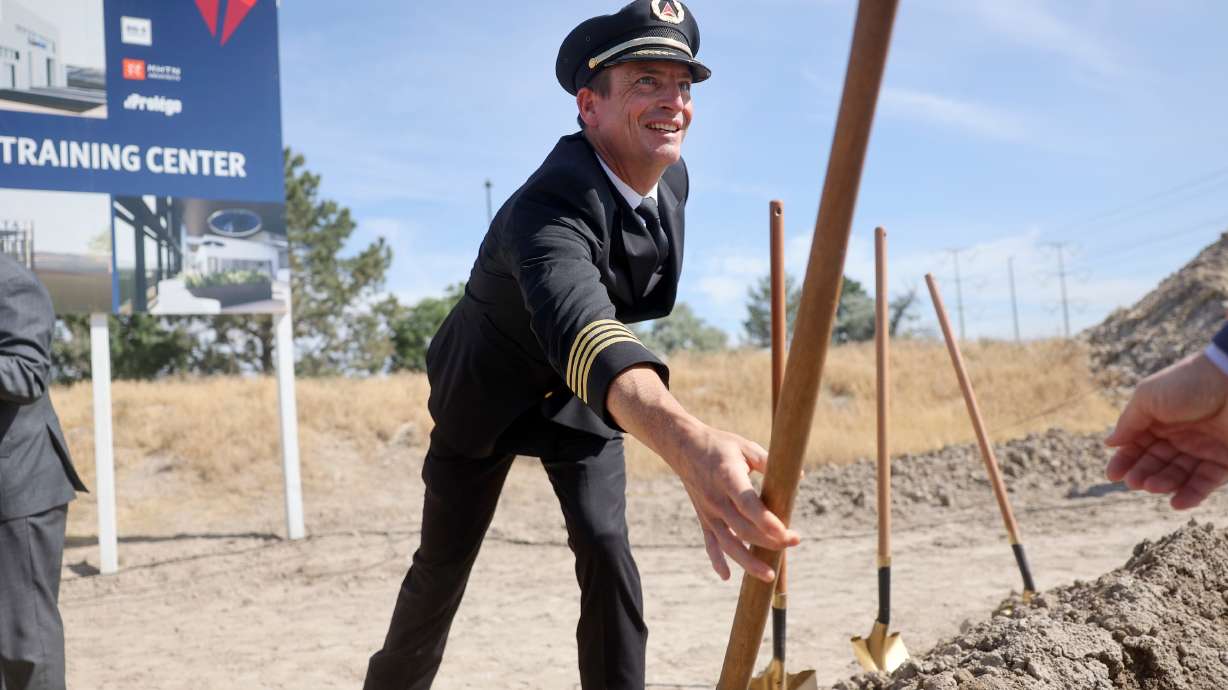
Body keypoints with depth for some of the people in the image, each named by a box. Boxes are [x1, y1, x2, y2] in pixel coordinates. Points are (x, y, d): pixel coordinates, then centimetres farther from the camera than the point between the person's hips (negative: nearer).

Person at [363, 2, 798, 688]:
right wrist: (690, 444, -79)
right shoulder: (547, 206, -40)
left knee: (607, 550, -10)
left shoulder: (673, 176, -14)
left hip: (584, 397, 5)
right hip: (489, 394, -4)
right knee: (443, 565, 8)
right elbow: (578, 325, -61)